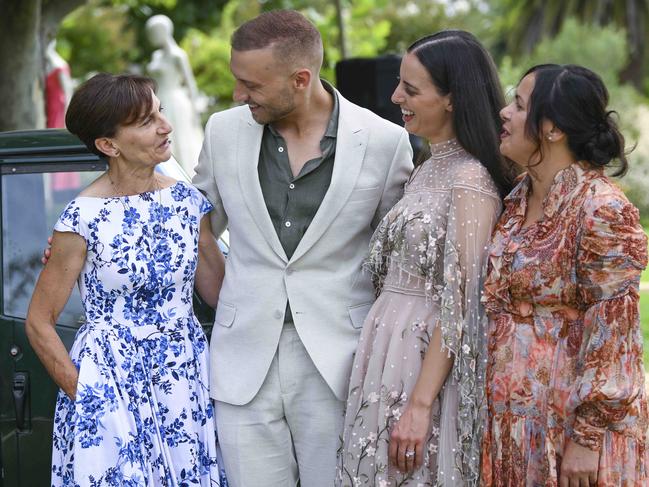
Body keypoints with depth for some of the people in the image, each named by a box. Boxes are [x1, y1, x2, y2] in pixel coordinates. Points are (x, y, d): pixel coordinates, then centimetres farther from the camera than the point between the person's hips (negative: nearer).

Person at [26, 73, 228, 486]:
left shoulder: (188, 201, 0)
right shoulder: (83, 218, -13)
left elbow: (219, 292, 8)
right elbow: (39, 324, -6)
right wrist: (84, 397, -9)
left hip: (187, 379, 4)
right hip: (113, 387, -4)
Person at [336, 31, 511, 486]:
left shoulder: (470, 180, -15)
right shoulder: (427, 171, 12)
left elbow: (460, 306, -18)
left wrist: (420, 404, -20)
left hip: (430, 360, -8)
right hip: (389, 354, 8)